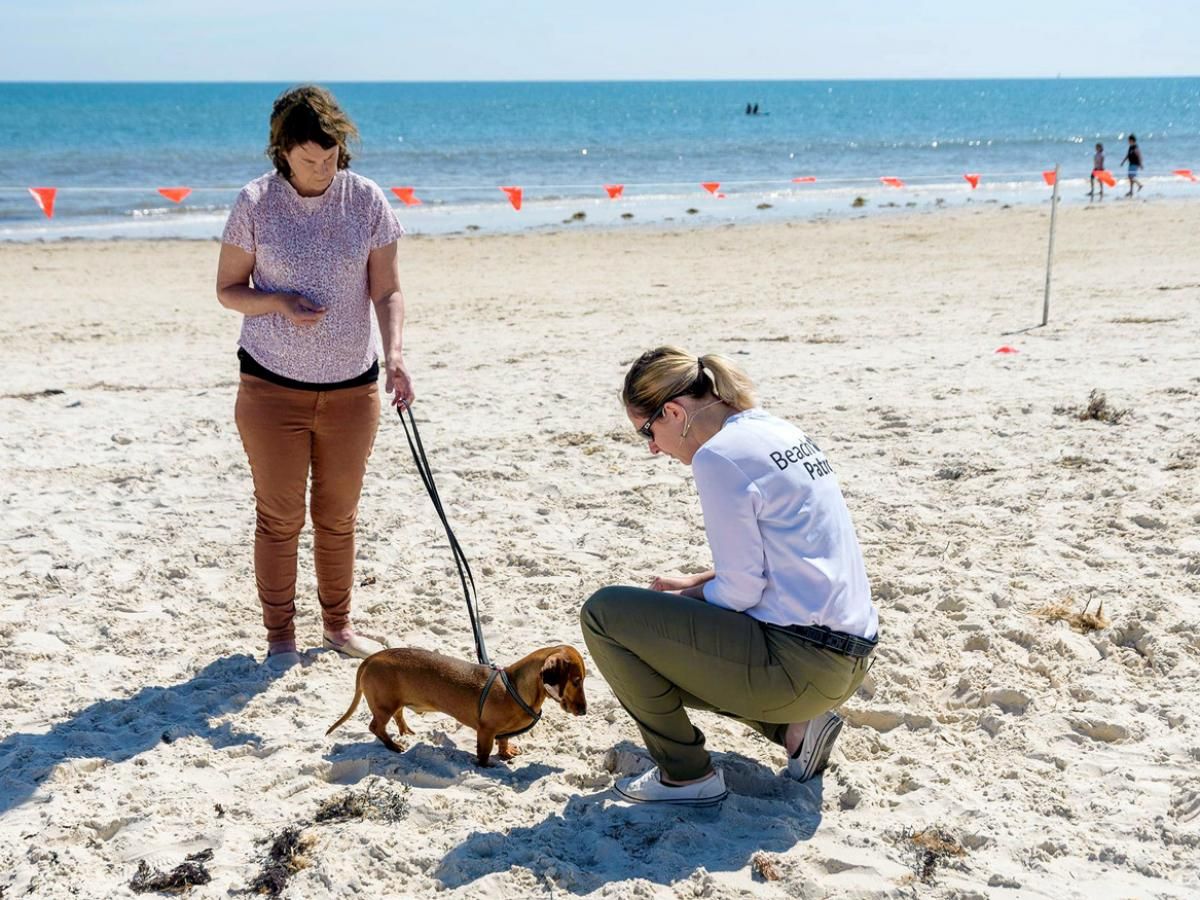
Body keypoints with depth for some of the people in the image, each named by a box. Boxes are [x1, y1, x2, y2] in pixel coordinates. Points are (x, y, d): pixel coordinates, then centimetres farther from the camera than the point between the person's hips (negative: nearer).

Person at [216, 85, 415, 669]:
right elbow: (228, 289, 1)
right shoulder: (256, 203, -7)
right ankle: (279, 633, 20)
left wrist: (394, 354, -18)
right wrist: (278, 302, -18)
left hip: (352, 386, 1)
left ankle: (338, 623, 29)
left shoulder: (367, 200, -4)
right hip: (272, 385, -1)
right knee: (280, 515, 5)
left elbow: (386, 292, -1)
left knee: (339, 514, 12)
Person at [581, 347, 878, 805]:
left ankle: (686, 774, 4)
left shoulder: (719, 456, -16)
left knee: (604, 612, -5)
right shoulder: (781, 432, 12)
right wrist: (694, 584, 19)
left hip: (800, 663, -10)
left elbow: (740, 591, -15)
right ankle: (795, 726, 14)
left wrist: (685, 598, 4)